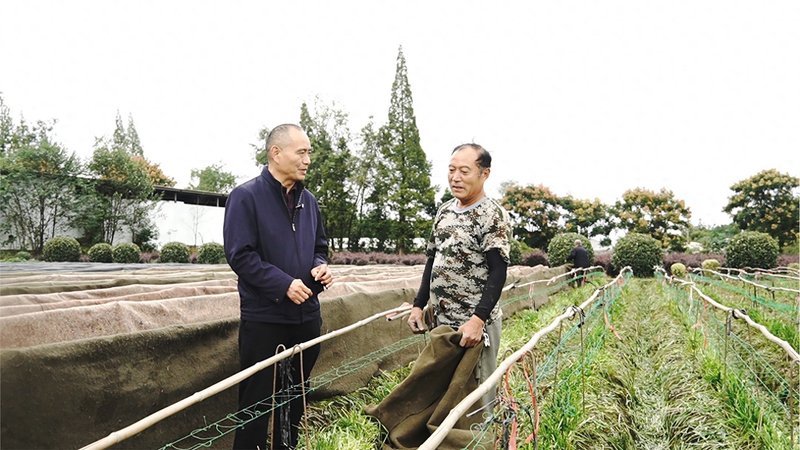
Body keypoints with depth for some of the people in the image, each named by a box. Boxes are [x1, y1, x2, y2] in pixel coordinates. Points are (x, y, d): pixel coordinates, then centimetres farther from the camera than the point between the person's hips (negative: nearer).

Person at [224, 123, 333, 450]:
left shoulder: (308, 201, 10)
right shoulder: (246, 197, -10)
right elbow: (240, 254, -16)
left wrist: (321, 266, -3)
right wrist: (284, 283, -22)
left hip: (306, 314, 7)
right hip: (264, 318, -6)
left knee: (295, 398, 19)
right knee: (257, 403, 4)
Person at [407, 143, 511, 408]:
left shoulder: (493, 216, -12)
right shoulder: (445, 210, 10)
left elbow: (498, 273, -17)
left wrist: (478, 319, -25)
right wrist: (418, 305, 11)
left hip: (475, 325, -7)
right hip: (441, 321, 7)